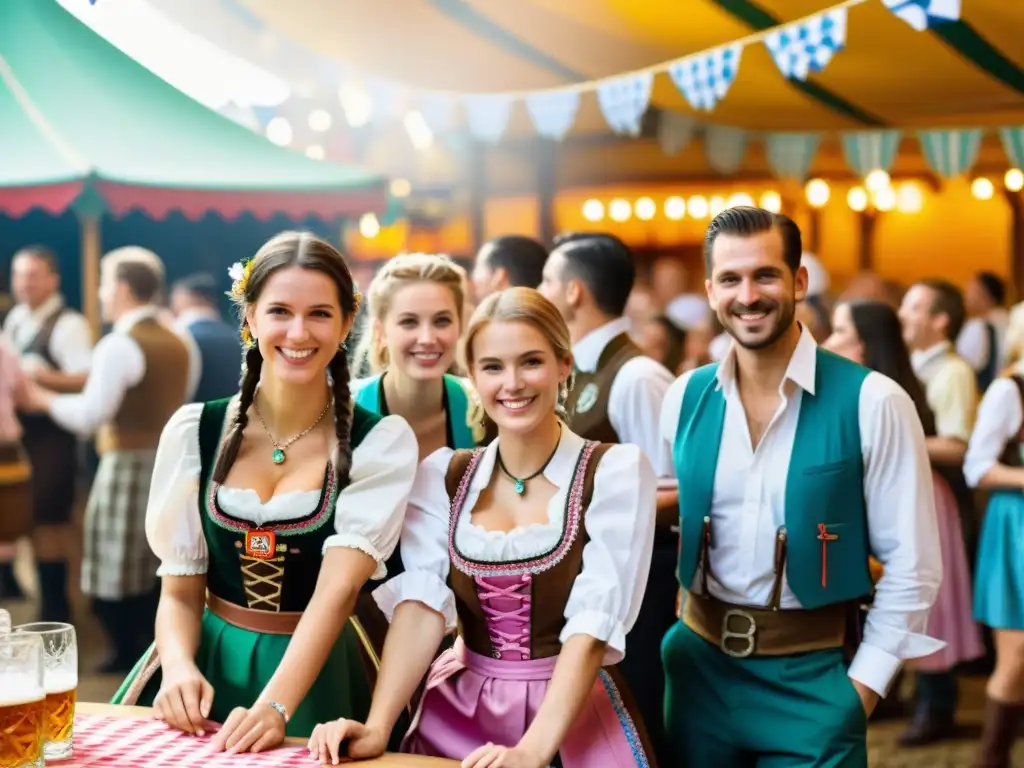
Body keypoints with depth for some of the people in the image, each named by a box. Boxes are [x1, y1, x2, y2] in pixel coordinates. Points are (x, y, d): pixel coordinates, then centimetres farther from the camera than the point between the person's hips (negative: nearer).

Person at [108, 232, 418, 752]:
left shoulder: (381, 442, -7)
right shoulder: (194, 431, 0)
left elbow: (339, 587, -18)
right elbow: (180, 590, 3)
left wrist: (274, 708, -31)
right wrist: (179, 667, -17)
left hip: (314, 678, -2)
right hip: (208, 665, 2)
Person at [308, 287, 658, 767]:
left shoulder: (616, 472, -8)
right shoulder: (441, 476, 3)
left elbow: (593, 625, -16)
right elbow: (422, 604, -8)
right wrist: (378, 726, -22)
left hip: (570, 716, -3)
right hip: (456, 714, 3)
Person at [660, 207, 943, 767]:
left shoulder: (872, 403, -12)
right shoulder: (684, 398, 0)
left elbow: (911, 565, -8)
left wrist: (864, 682, -9)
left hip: (810, 676, -3)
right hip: (698, 664, 4)